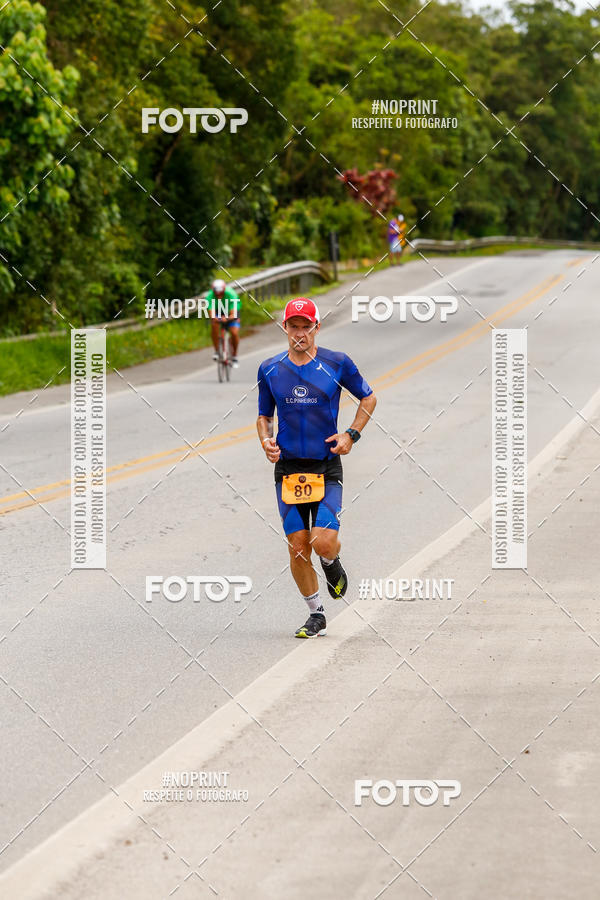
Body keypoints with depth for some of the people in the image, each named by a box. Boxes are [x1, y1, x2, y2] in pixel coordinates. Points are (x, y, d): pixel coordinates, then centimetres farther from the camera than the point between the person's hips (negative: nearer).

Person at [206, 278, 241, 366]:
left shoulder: (231, 295, -34)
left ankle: (234, 356, 2)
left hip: (231, 314, -1)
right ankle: (217, 351, -18)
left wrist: (227, 318, -61)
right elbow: (211, 313, -39)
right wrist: (214, 318, -62)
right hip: (218, 313, 1)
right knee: (214, 324, -32)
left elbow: (233, 314, -40)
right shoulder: (210, 296, -30)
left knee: (234, 333, -23)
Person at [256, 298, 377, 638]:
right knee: (298, 548, -1)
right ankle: (316, 615, 16)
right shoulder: (270, 370, 5)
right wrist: (266, 441, -5)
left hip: (327, 468, -2)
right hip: (288, 468, 2)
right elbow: (264, 416, 16)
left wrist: (351, 434, -1)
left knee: (323, 543, -15)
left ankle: (332, 563, 22)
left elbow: (369, 398, 13)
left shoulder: (337, 364, -1)